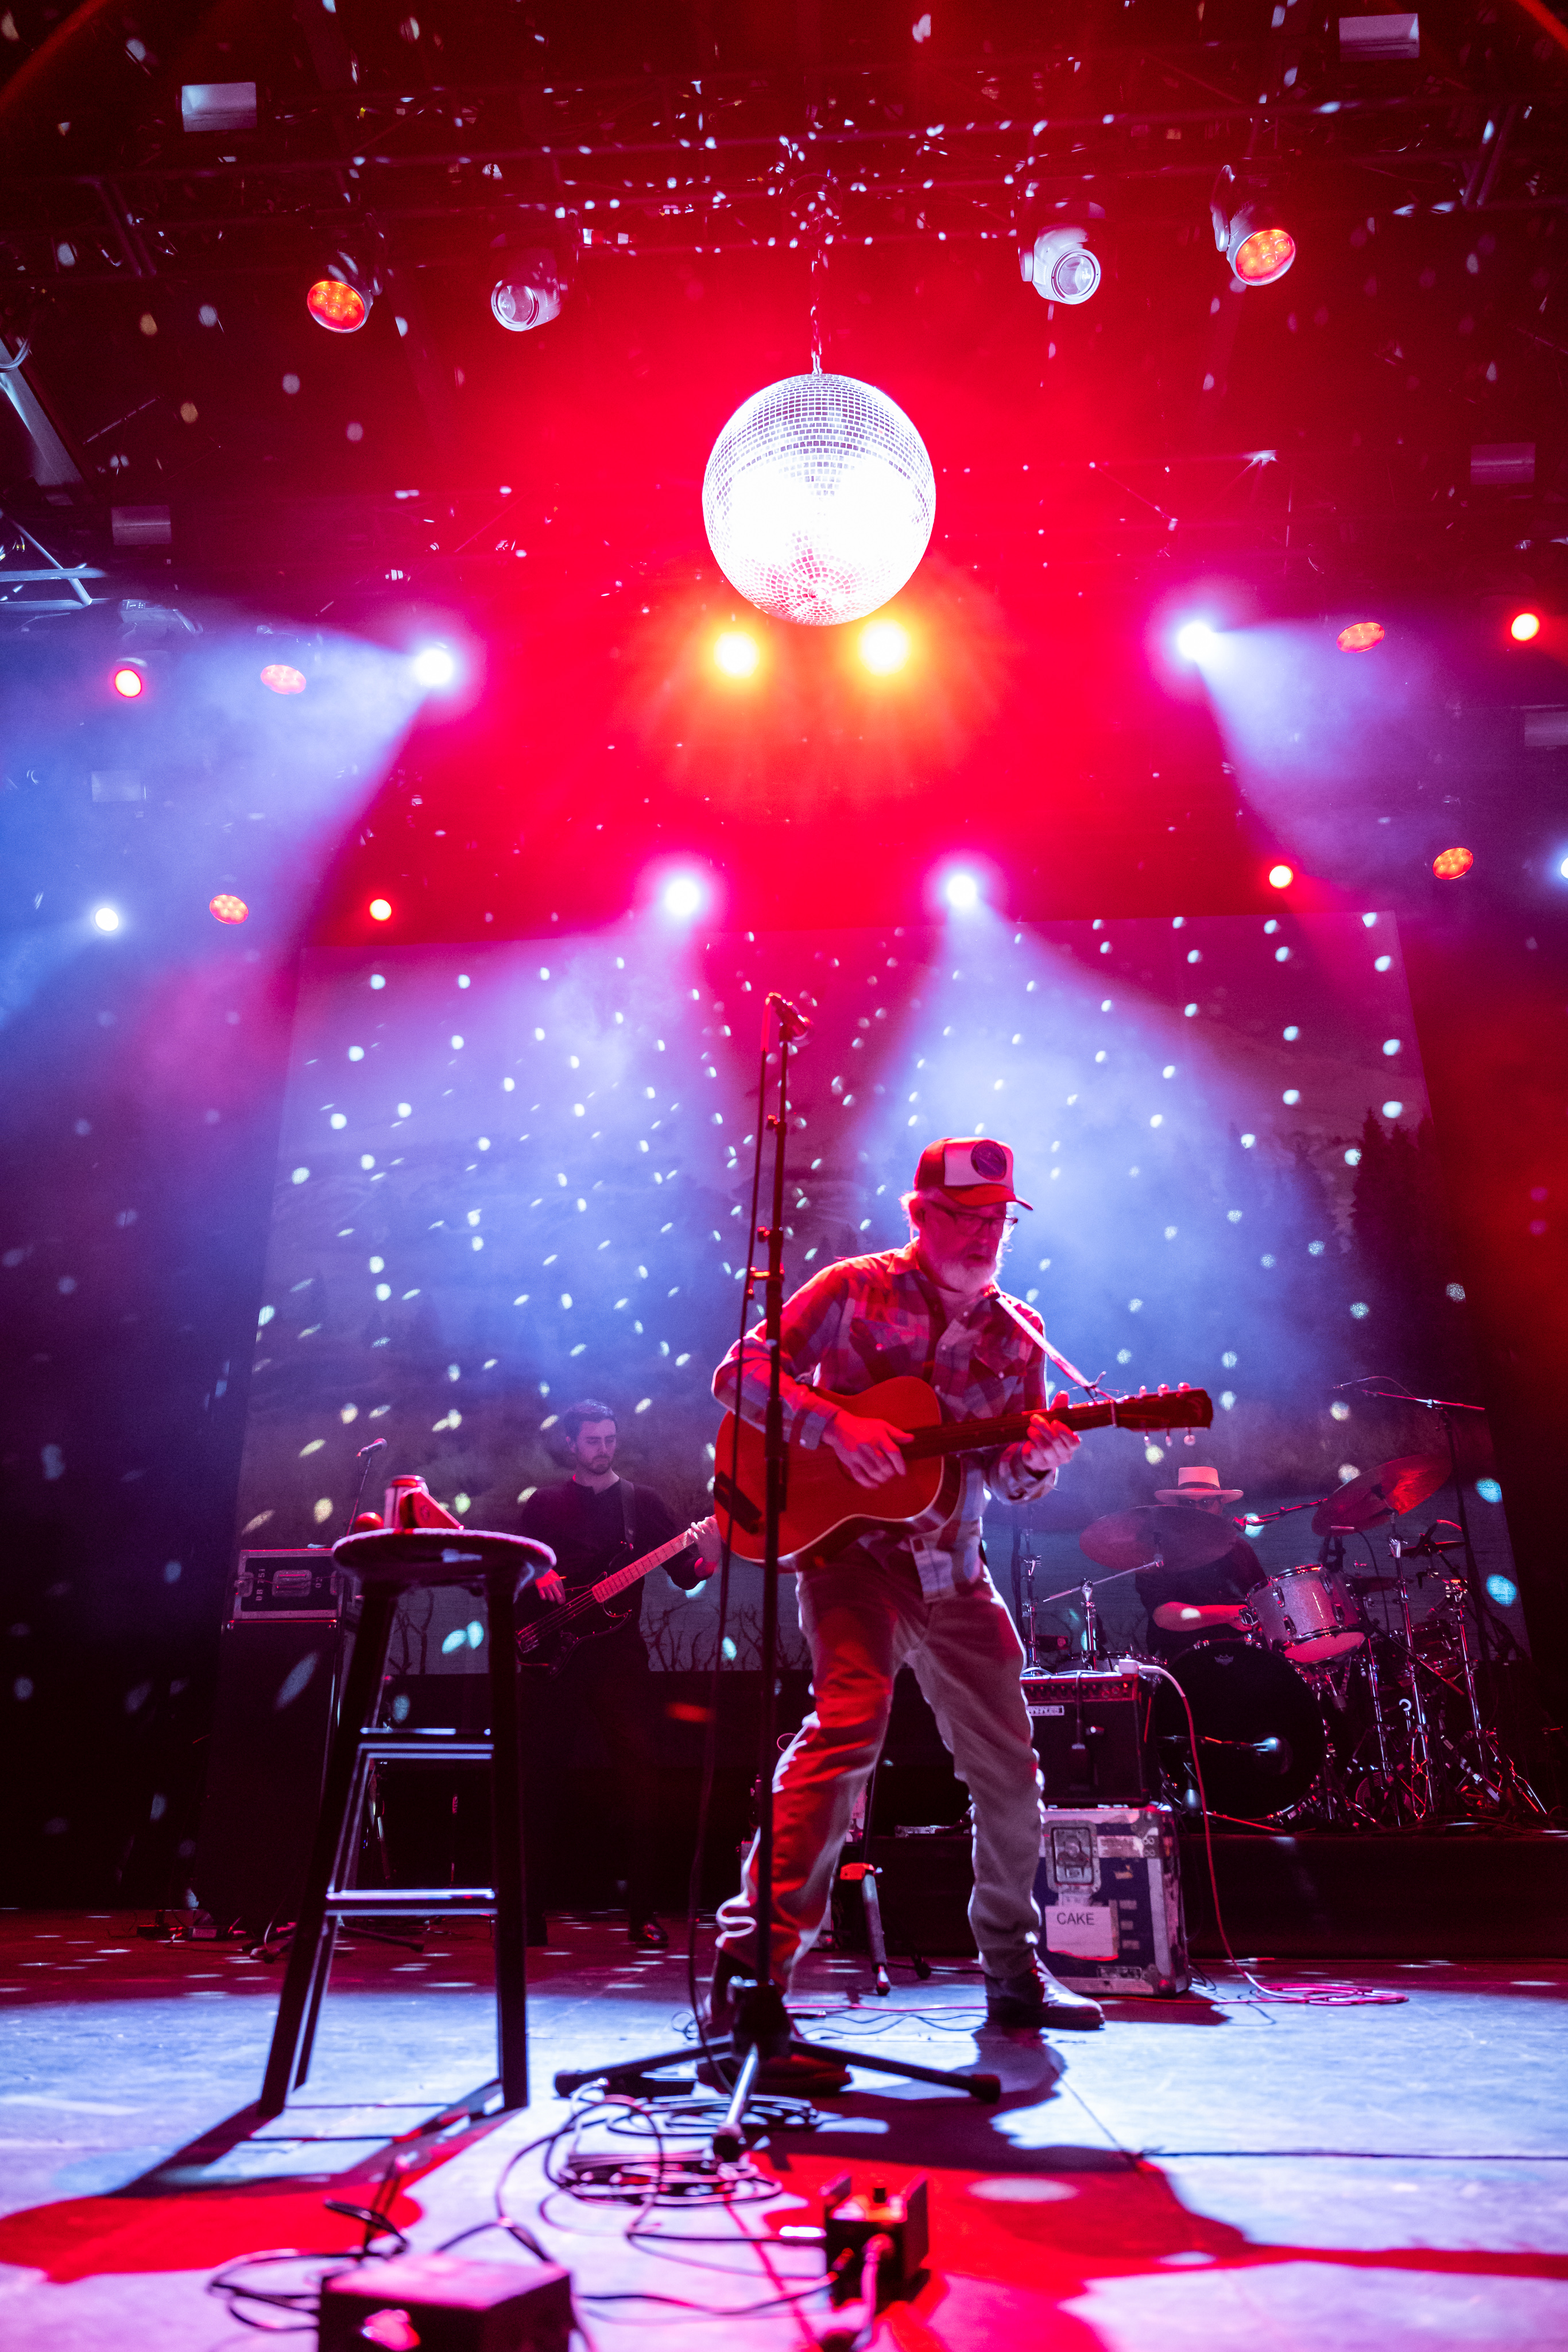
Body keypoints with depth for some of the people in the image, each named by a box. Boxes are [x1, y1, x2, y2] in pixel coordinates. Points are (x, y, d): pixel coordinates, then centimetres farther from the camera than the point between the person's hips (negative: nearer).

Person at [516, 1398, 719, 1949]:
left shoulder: (641, 1502, 9)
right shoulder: (543, 1504, 12)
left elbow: (684, 1575, 2)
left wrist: (706, 1555, -19)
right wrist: (535, 1578, -10)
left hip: (618, 1655, -1)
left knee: (641, 1778, -9)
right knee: (538, 1782, 4)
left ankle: (644, 1913, -1)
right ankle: (527, 1913, 16)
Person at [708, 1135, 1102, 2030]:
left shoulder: (1017, 1331, 10)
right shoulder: (856, 1288, -3)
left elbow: (1012, 1477, 11)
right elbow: (741, 1372, -7)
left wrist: (1038, 1460, -13)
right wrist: (837, 1425, -21)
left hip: (954, 1571, 6)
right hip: (853, 1549, -5)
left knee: (1010, 1768, 9)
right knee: (849, 1726, -24)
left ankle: (1013, 1971, 29)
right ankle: (754, 1955, -16)